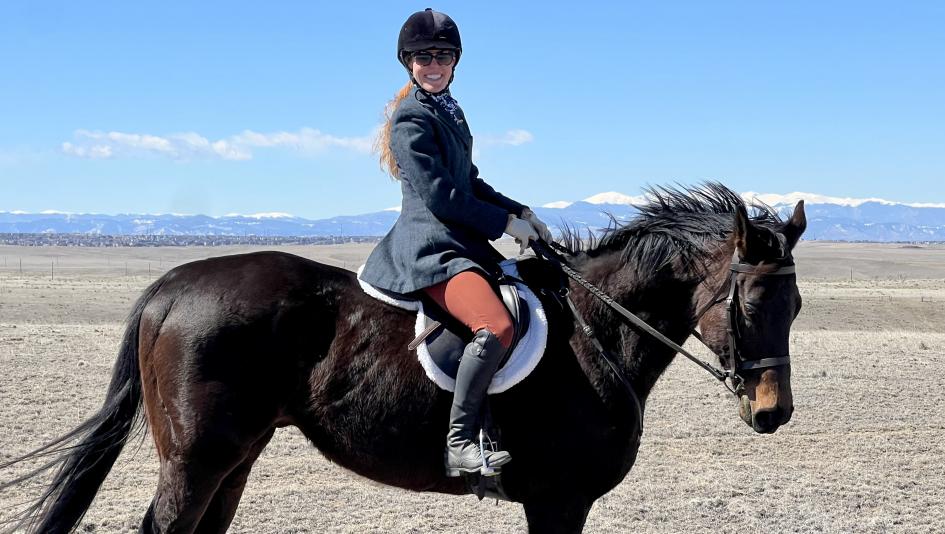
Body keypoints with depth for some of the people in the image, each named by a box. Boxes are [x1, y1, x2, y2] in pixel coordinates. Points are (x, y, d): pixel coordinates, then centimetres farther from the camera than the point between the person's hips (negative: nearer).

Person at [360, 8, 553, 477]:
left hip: (462, 242, 10)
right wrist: (505, 222, -9)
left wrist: (520, 212, 12)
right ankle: (459, 443, -23)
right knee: (497, 327, -29)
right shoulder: (411, 119, -9)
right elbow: (440, 197, -15)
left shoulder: (449, 110, 19)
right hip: (430, 245, -10)